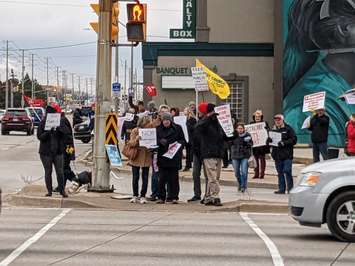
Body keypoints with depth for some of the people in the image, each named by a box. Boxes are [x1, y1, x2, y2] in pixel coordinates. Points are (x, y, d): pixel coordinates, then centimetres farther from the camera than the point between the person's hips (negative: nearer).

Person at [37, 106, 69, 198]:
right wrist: (48, 132, -27)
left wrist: (59, 128, -28)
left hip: (58, 151, 1)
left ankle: (62, 190, 12)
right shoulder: (42, 123, -4)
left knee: (60, 172, 1)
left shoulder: (60, 122, 2)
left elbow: (67, 131, -9)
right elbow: (39, 136, -11)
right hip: (46, 152, -1)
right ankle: (49, 191, 14)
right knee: (48, 172, 5)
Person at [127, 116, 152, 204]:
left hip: (146, 158, 2)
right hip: (136, 157, -2)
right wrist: (137, 139, -23)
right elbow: (131, 143, -6)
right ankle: (135, 196, 16)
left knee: (145, 178, 1)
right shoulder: (135, 131, -3)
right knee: (135, 177, 4)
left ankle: (143, 196, 8)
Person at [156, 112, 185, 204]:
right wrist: (160, 141, -11)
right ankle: (161, 197, 6)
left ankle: (173, 197, 7)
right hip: (162, 157, 1)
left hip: (174, 157, -1)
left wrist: (178, 143, -13)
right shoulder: (158, 129, 9)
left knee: (174, 178, 1)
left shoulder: (177, 128, 5)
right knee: (162, 178, -1)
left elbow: (183, 140, 6)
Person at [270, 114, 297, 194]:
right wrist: (269, 140, -7)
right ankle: (281, 189, 13)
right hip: (277, 155, 5)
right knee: (280, 173, 8)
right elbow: (269, 141, 18)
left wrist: (284, 143, -18)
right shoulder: (273, 130, 16)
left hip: (287, 155, -5)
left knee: (287, 171, -10)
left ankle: (290, 188, -2)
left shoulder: (288, 129, -1)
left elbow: (294, 140, -7)